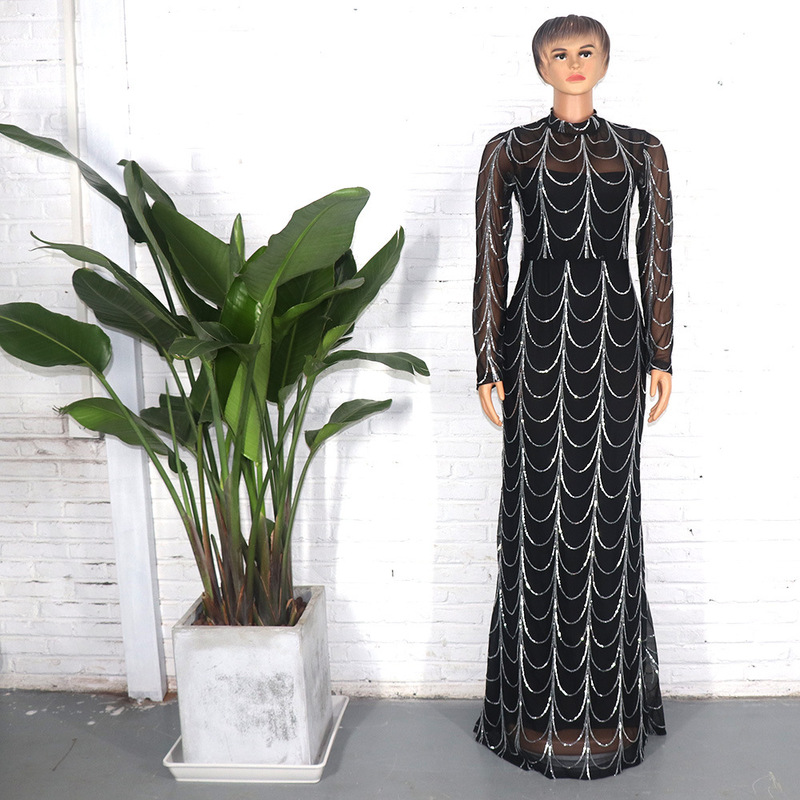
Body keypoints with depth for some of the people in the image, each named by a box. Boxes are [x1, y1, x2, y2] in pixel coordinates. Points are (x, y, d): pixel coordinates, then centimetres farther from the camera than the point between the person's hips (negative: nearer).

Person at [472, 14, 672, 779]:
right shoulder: (507, 151, 6)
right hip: (537, 335, -1)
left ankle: (605, 702, 20)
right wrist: (490, 366, -3)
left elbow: (656, 258, 8)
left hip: (613, 339, 1)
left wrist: (661, 358, 2)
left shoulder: (642, 150, 10)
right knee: (538, 504, 2)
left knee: (606, 502, 4)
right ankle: (540, 706, 16)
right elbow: (491, 260, 2)